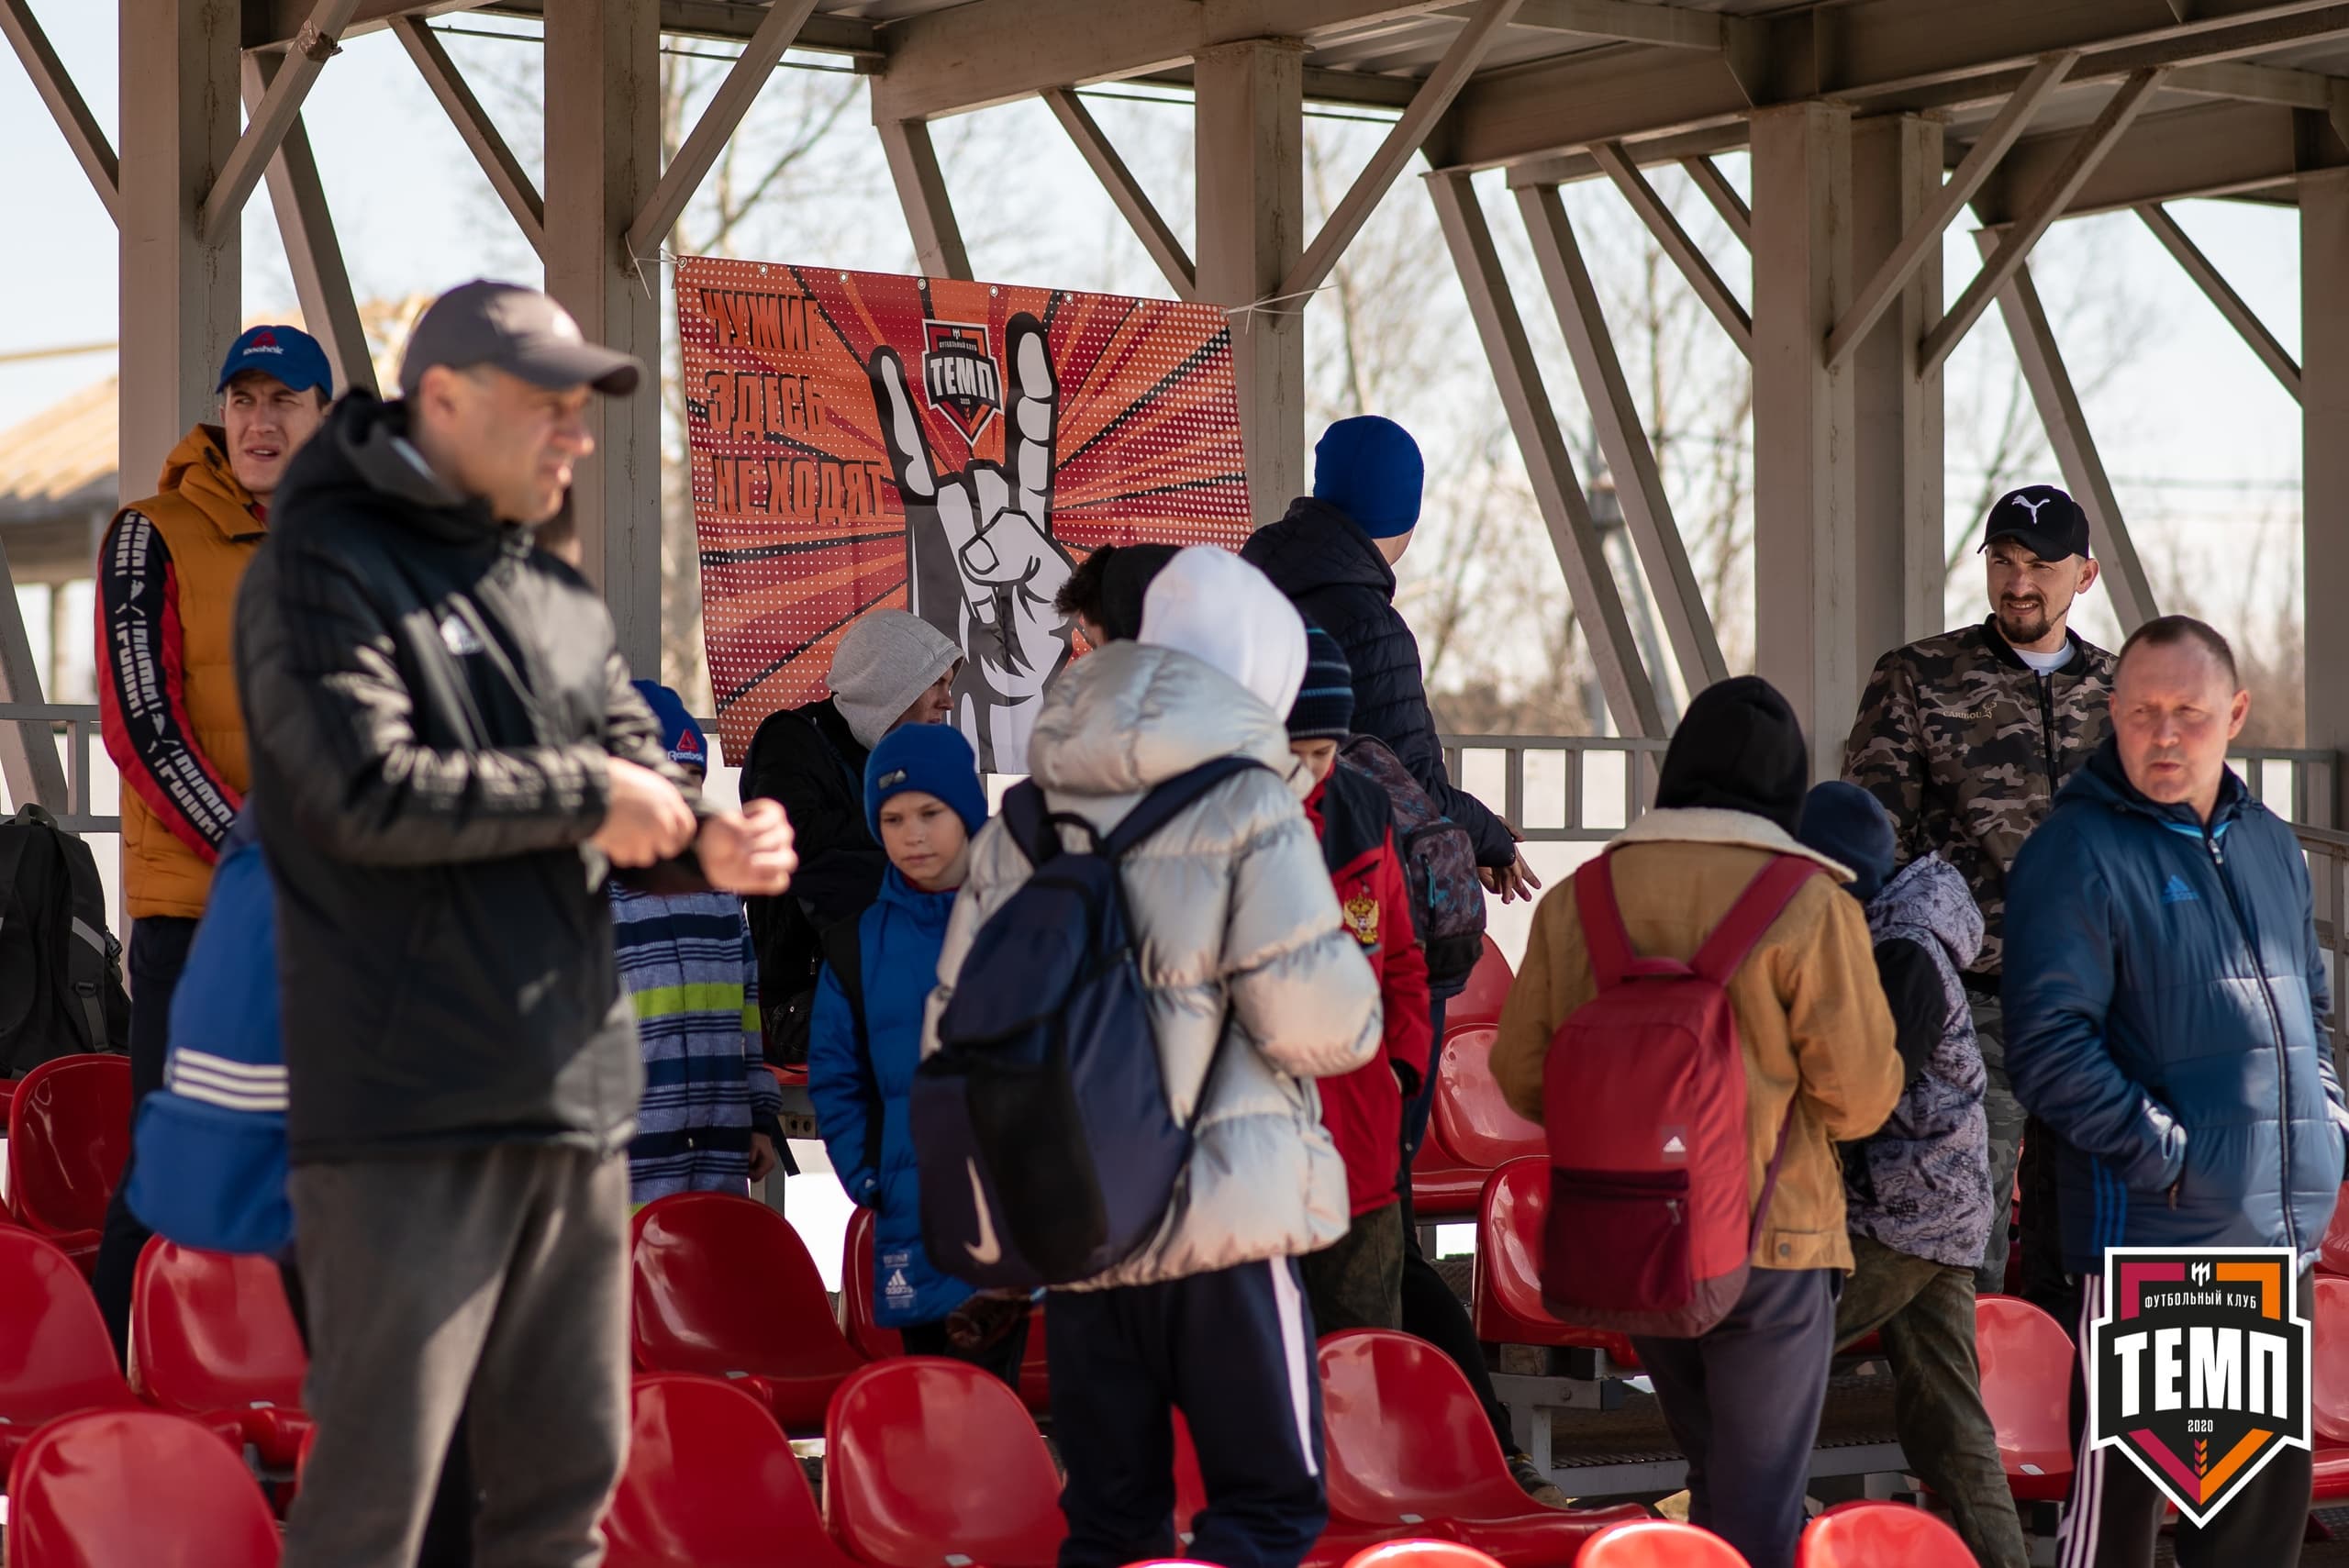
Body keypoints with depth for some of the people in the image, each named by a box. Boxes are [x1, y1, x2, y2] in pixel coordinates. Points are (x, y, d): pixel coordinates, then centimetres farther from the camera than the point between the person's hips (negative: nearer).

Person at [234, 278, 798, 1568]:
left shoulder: (559, 599, 17)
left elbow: (641, 779, 14)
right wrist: (584, 793, -11)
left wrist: (711, 845, -9)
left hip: (571, 1098, 8)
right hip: (408, 1110, -8)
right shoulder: (324, 568, -7)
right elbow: (370, 789, -19)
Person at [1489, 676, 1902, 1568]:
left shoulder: (1576, 900, 1)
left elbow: (1521, 1075, 5)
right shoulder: (1808, 903, -11)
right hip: (1772, 1236, -4)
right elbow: (1860, 1091, -11)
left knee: (1715, 1472, 23)